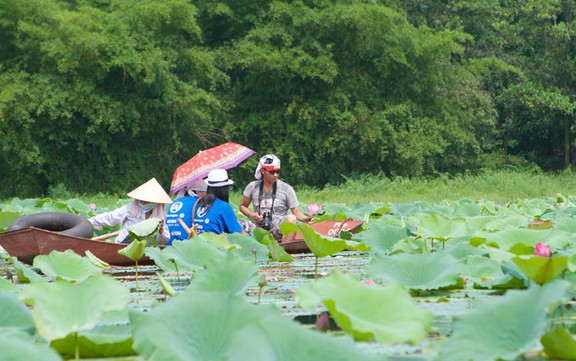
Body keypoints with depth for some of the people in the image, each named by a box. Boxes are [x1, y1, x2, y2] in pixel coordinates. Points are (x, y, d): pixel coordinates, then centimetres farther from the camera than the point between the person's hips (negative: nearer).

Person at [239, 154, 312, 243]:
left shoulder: (286, 189, 3)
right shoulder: (253, 187, 8)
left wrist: (304, 218, -22)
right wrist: (251, 215, -2)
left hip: (278, 230, -1)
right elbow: (243, 206, 19)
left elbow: (296, 212, 1)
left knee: (291, 218, -32)